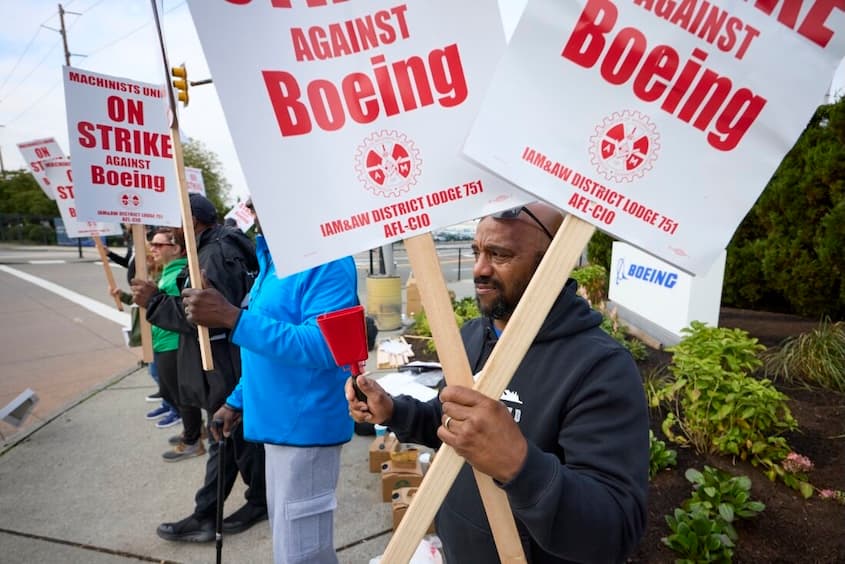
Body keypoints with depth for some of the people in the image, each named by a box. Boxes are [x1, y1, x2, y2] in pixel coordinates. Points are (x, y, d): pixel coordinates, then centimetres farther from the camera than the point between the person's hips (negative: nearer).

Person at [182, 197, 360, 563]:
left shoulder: (326, 260, -18)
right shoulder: (274, 257, 12)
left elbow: (321, 346, -30)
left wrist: (232, 318, -31)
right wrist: (238, 400, 19)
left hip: (305, 425, -10)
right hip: (280, 421, 10)